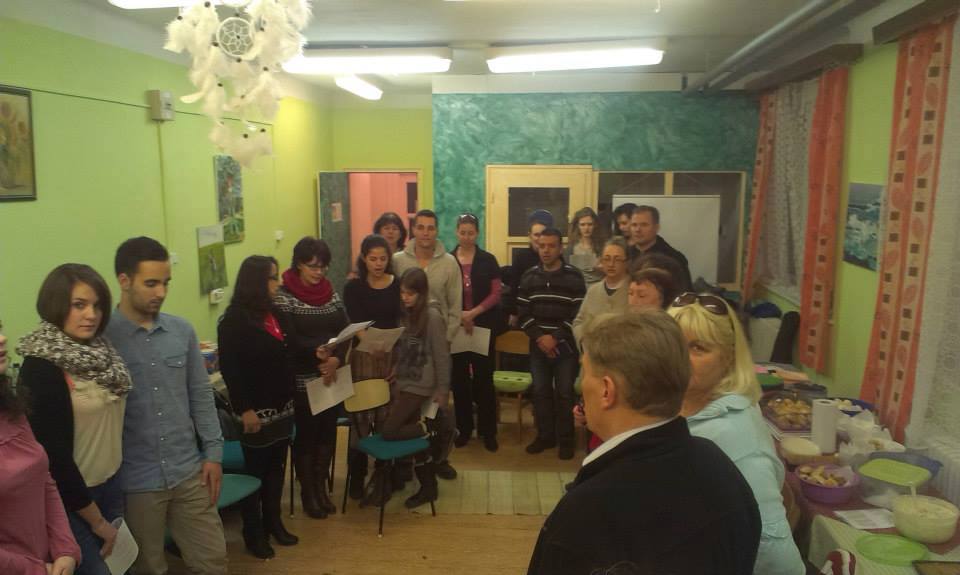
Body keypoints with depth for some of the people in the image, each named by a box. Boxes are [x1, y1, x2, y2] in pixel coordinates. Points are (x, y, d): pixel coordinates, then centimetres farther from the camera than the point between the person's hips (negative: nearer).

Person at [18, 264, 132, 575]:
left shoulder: (99, 351, 2)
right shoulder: (42, 367, -19)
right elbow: (54, 453, -18)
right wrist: (97, 520, -12)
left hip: (111, 484, 7)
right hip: (69, 497, -6)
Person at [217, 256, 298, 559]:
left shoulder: (276, 314, 10)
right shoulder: (234, 320, -14)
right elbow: (230, 369, -18)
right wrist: (244, 409, -20)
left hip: (282, 405, 7)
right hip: (256, 409, -7)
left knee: (276, 467, 14)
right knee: (256, 470, 6)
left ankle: (273, 522, 30)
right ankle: (253, 532, 21)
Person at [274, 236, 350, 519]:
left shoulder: (331, 293, 8)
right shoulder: (284, 295, -7)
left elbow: (346, 332, 1)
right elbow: (289, 339, -16)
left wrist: (336, 359, -17)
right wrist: (316, 352, -34)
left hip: (332, 376, 5)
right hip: (302, 379, -5)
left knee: (327, 431, 11)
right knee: (306, 434, 5)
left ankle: (321, 487, 29)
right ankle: (307, 493, 23)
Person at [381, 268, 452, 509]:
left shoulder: (432, 316, -14)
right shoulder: (407, 314, 9)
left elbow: (442, 355, -12)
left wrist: (442, 389, -11)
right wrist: (396, 374, 6)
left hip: (420, 386, -7)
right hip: (403, 383, 7)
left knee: (388, 432, -12)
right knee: (417, 435, 9)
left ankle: (431, 428, 4)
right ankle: (428, 487, 20)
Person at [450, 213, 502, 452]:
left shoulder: (488, 260, 2)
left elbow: (495, 294, -1)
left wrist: (473, 313, -13)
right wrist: (459, 315, -13)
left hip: (484, 325, 0)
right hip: (455, 326, 1)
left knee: (484, 377, 2)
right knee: (459, 378, 6)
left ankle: (488, 431, 12)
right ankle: (464, 429, 20)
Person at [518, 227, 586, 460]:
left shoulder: (574, 277, -5)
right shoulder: (529, 276, 5)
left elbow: (579, 313, -9)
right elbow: (523, 312, 2)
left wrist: (555, 338, -14)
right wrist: (539, 338, -10)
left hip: (565, 346, -3)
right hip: (538, 347, 3)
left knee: (564, 393, 3)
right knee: (540, 392, 10)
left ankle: (566, 439, 17)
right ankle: (544, 436, 24)